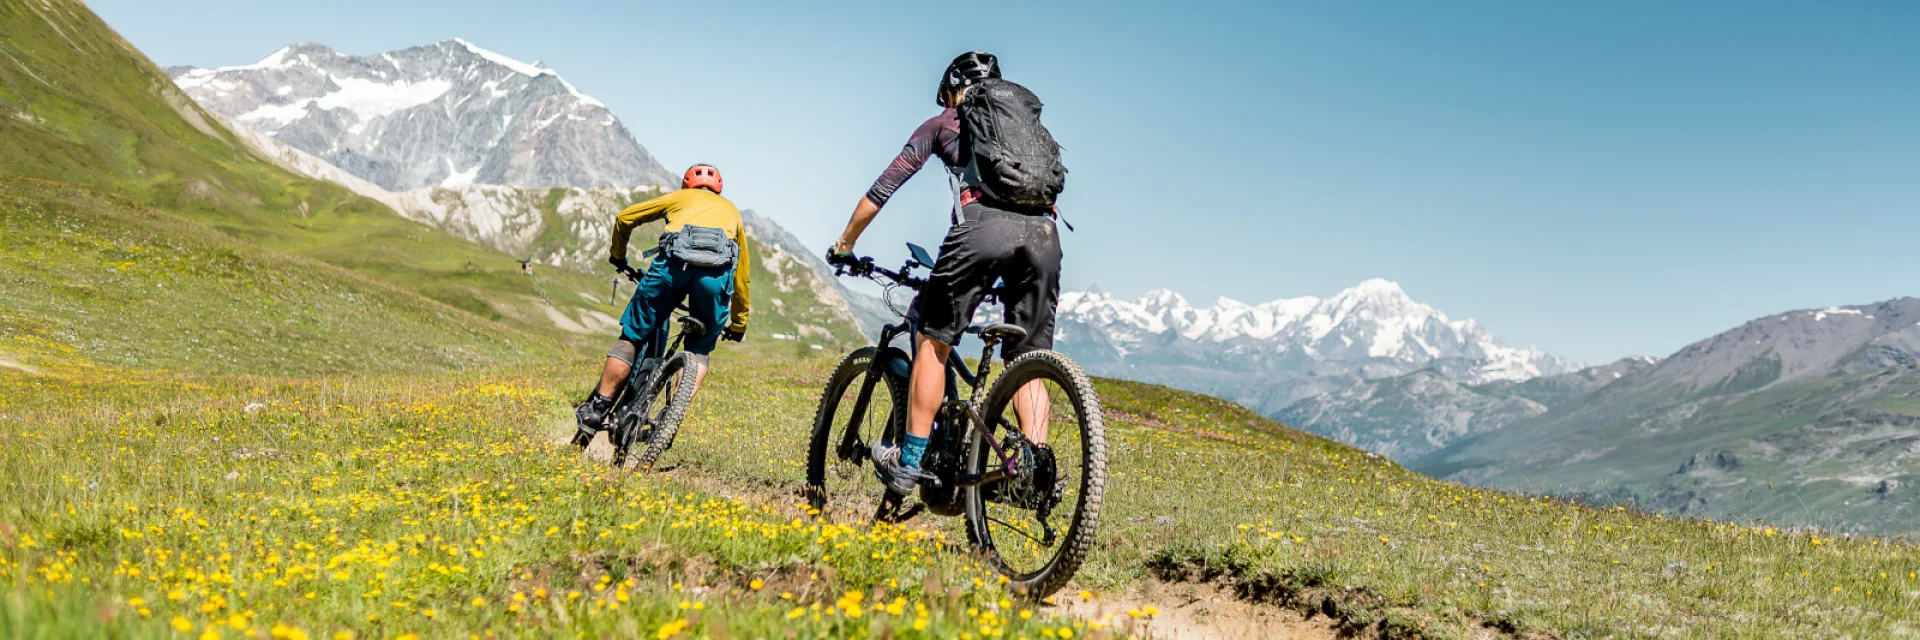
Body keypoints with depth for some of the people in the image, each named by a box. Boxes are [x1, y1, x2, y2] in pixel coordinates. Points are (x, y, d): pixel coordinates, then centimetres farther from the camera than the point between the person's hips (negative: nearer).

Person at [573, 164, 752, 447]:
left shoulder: (680, 197, 34)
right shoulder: (732, 210, 38)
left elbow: (624, 218, 30)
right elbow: (742, 277, 39)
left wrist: (618, 257, 47)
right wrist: (738, 325, 47)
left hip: (674, 261, -1)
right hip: (718, 272, 1)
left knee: (632, 336, 13)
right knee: (699, 350, 20)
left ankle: (595, 412, 11)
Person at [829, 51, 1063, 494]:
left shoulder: (943, 123, 25)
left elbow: (883, 187, 25)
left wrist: (845, 242, 36)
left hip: (983, 224, -3)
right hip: (1044, 231, 4)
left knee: (932, 341, 8)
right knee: (1027, 360, 11)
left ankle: (909, 463, 7)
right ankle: (1037, 466, -3)